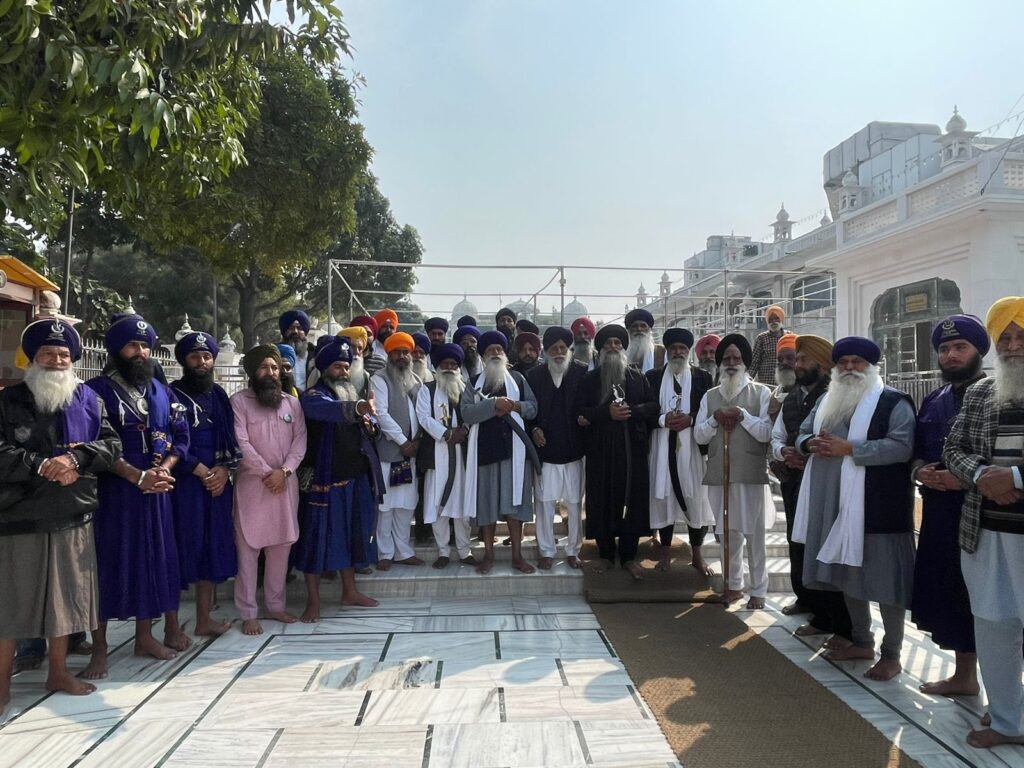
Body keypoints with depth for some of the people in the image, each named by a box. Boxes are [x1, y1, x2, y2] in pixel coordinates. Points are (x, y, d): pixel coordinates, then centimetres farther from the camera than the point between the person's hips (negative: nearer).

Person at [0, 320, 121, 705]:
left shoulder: (88, 399, 8)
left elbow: (111, 444, 1)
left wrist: (74, 459, -16)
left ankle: (58, 671, 28)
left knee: (65, 595, 12)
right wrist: (42, 465, -19)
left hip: (74, 516, 3)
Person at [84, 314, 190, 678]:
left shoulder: (162, 392, 12)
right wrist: (137, 476, -18)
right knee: (108, 561, -1)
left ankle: (145, 636, 23)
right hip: (111, 489, -5)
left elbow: (181, 436, 9)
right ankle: (99, 647, 8)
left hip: (156, 488, 5)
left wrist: (163, 470, -8)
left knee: (151, 557, 10)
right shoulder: (97, 389, -5)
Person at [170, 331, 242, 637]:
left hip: (218, 482, 5)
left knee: (212, 547, 8)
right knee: (184, 548, -5)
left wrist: (224, 469, -5)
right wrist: (203, 472, -9)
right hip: (184, 483, -5)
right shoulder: (173, 395, -2)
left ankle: (204, 619, 19)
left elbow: (230, 440, 12)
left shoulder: (218, 395, 14)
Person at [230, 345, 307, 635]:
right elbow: (241, 442, -10)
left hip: (286, 482, 4)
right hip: (251, 482, -4)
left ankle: (275, 605, 20)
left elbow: (300, 441, 3)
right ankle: (248, 613, 7)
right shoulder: (239, 401, -2)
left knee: (281, 545, 8)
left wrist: (283, 471, -10)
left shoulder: (292, 403, 10)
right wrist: (266, 472, -12)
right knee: (248, 547, -1)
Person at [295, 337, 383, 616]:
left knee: (352, 534, 15)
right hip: (326, 478, -7)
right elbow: (328, 409, -32)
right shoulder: (314, 396, -8)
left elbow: (372, 425, 19)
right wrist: (357, 408, -51)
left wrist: (371, 423, -6)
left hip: (357, 478, 7)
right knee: (320, 535, -2)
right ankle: (313, 599, 9)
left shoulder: (352, 393, 16)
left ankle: (349, 591, 28)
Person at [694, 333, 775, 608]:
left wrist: (742, 415, -16)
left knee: (754, 534, 3)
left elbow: (767, 433, -8)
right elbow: (699, 436, 4)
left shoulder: (761, 392, 0)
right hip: (719, 474, 3)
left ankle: (758, 590, 15)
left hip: (751, 474, -3)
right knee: (728, 532, 12)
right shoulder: (710, 396, 10)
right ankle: (733, 584, 26)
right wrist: (715, 418, -11)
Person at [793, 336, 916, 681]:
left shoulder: (893, 402, -7)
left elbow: (901, 446, -19)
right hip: (836, 504, 7)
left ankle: (891, 653, 13)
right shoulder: (827, 400, 15)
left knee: (885, 577, -1)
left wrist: (848, 448, -22)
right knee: (847, 572, 16)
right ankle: (861, 640, 32)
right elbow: (803, 433, 19)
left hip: (878, 506, -7)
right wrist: (811, 444, -5)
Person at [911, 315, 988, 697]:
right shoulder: (932, 401, 15)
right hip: (939, 512, 6)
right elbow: (917, 452, 20)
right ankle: (964, 673, 26)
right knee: (947, 595, 11)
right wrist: (921, 472, -1)